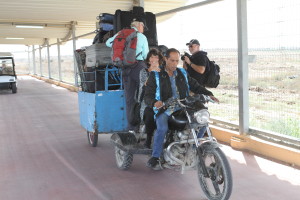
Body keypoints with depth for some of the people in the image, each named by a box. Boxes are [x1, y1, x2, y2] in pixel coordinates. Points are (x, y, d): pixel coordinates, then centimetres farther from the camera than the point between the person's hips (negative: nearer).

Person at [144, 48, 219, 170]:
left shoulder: (183, 74, 17)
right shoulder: (156, 75, 4)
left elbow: (196, 87, 18)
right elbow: (148, 96, -3)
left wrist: (208, 94, -2)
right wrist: (154, 102, -27)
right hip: (164, 109, -4)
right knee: (162, 128, -34)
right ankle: (155, 158, -19)